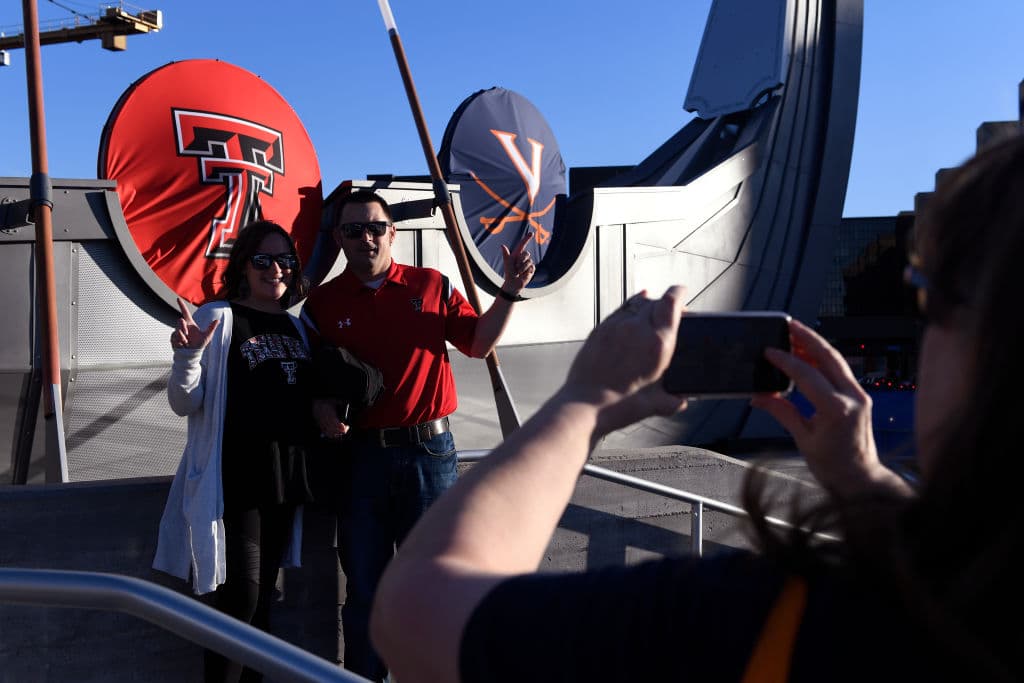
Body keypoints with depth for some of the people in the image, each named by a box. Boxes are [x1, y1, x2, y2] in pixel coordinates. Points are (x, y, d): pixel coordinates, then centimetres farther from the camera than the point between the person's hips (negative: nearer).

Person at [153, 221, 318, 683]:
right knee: (239, 597, -6)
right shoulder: (217, 318, -7)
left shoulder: (297, 327, 10)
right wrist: (187, 356, -26)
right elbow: (184, 404, -10)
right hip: (234, 479, -6)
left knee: (262, 597, 16)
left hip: (286, 476, 6)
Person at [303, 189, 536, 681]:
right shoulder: (323, 302, 3)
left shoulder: (431, 286, 4)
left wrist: (510, 291, -2)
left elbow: (478, 343, 7)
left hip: (428, 451, 0)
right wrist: (321, 407, -12)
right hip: (360, 455, 0)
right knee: (364, 587, 11)